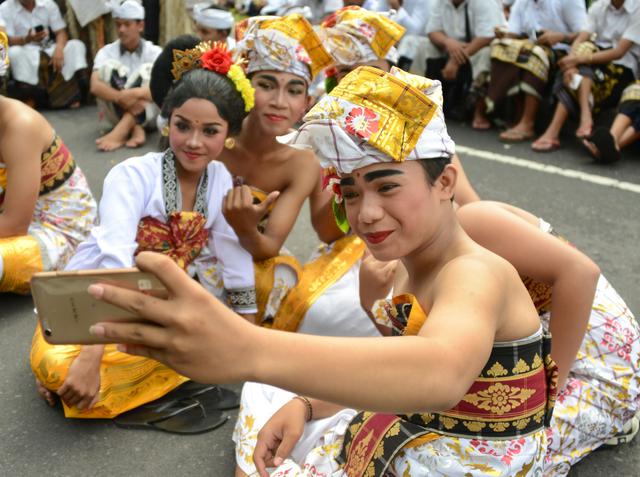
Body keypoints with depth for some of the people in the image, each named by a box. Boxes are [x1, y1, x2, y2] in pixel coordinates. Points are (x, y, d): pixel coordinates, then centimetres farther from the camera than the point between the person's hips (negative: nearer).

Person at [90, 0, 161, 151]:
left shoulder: (153, 52, -5)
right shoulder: (107, 51, -3)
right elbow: (95, 87, -19)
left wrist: (136, 94, -38)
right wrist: (122, 98, -36)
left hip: (147, 113, 0)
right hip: (117, 112, 1)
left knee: (148, 69, -24)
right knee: (109, 66, -20)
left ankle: (120, 133, -39)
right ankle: (135, 129, -35)